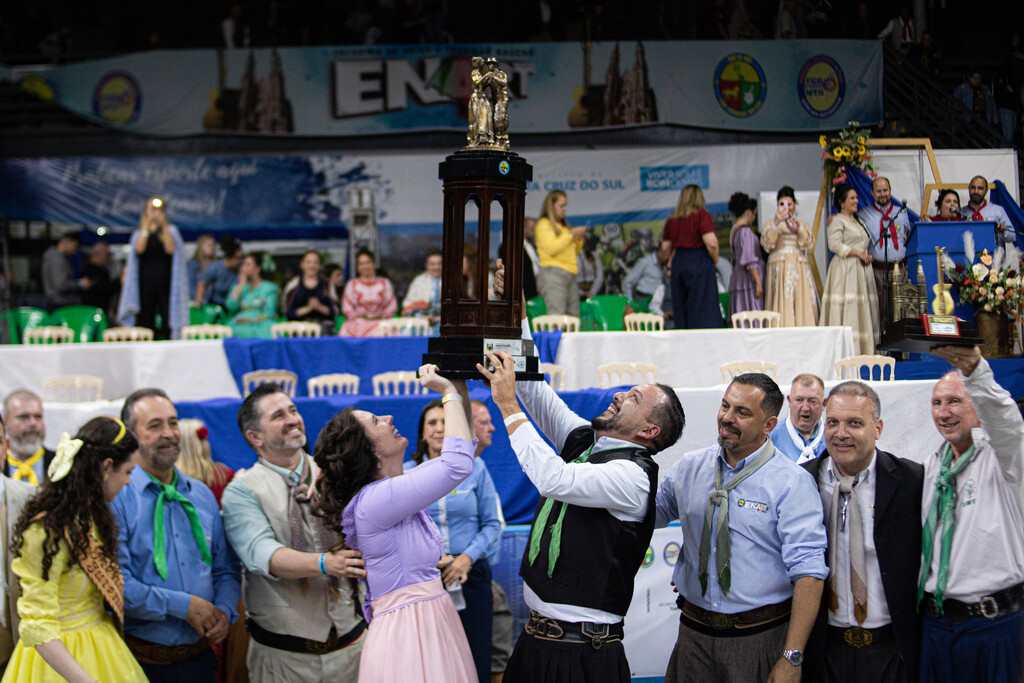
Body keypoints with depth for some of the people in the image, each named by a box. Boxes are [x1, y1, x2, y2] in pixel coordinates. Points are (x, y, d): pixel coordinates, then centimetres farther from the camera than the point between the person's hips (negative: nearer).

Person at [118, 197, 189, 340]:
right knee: (145, 321, -1)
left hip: (165, 282, -1)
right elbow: (139, 249, -5)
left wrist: (164, 226, -9)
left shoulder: (171, 231, 11)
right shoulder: (139, 233, 16)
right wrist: (146, 227, -6)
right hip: (145, 282, 1)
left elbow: (170, 249, -8)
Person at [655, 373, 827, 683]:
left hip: (760, 639, -4)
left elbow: (808, 571, -14)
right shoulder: (689, 467, 5)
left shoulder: (792, 483, -9)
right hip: (694, 634, 4)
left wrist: (792, 658, -19)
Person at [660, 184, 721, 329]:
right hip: (700, 263, -5)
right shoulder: (701, 214, -8)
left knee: (681, 309, 11)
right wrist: (715, 260, -1)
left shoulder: (672, 219, 9)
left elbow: (665, 247, 12)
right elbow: (711, 242, -17)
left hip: (678, 263, 5)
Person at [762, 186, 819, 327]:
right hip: (779, 268, -2)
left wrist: (798, 228, -16)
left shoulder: (803, 224, 19)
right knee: (782, 307, -13)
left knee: (803, 308, -7)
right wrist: (777, 223, -18)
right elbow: (767, 243, -6)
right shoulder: (770, 224, 13)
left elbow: (808, 244, 1)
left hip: (800, 271, 2)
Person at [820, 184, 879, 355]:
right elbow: (835, 244, -15)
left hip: (861, 269, 8)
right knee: (847, 309, -13)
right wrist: (857, 253, -15)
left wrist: (867, 256, 8)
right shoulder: (837, 220, -3)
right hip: (845, 269, -8)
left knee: (863, 307, 2)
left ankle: (863, 350, 2)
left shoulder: (858, 222, 23)